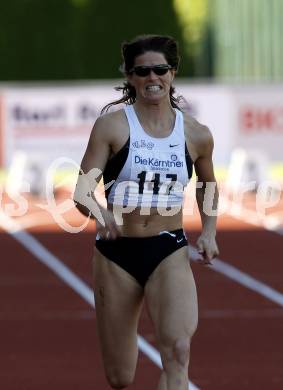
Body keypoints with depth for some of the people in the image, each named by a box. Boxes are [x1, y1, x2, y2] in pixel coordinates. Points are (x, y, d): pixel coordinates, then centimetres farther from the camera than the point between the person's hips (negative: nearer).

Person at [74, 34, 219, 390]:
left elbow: (208, 186, 22)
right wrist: (100, 212, -30)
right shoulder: (112, 126, -5)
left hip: (170, 253, 1)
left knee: (178, 349, -26)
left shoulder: (197, 135, 2)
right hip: (117, 252, -1)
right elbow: (81, 192, -8)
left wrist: (209, 231, 6)